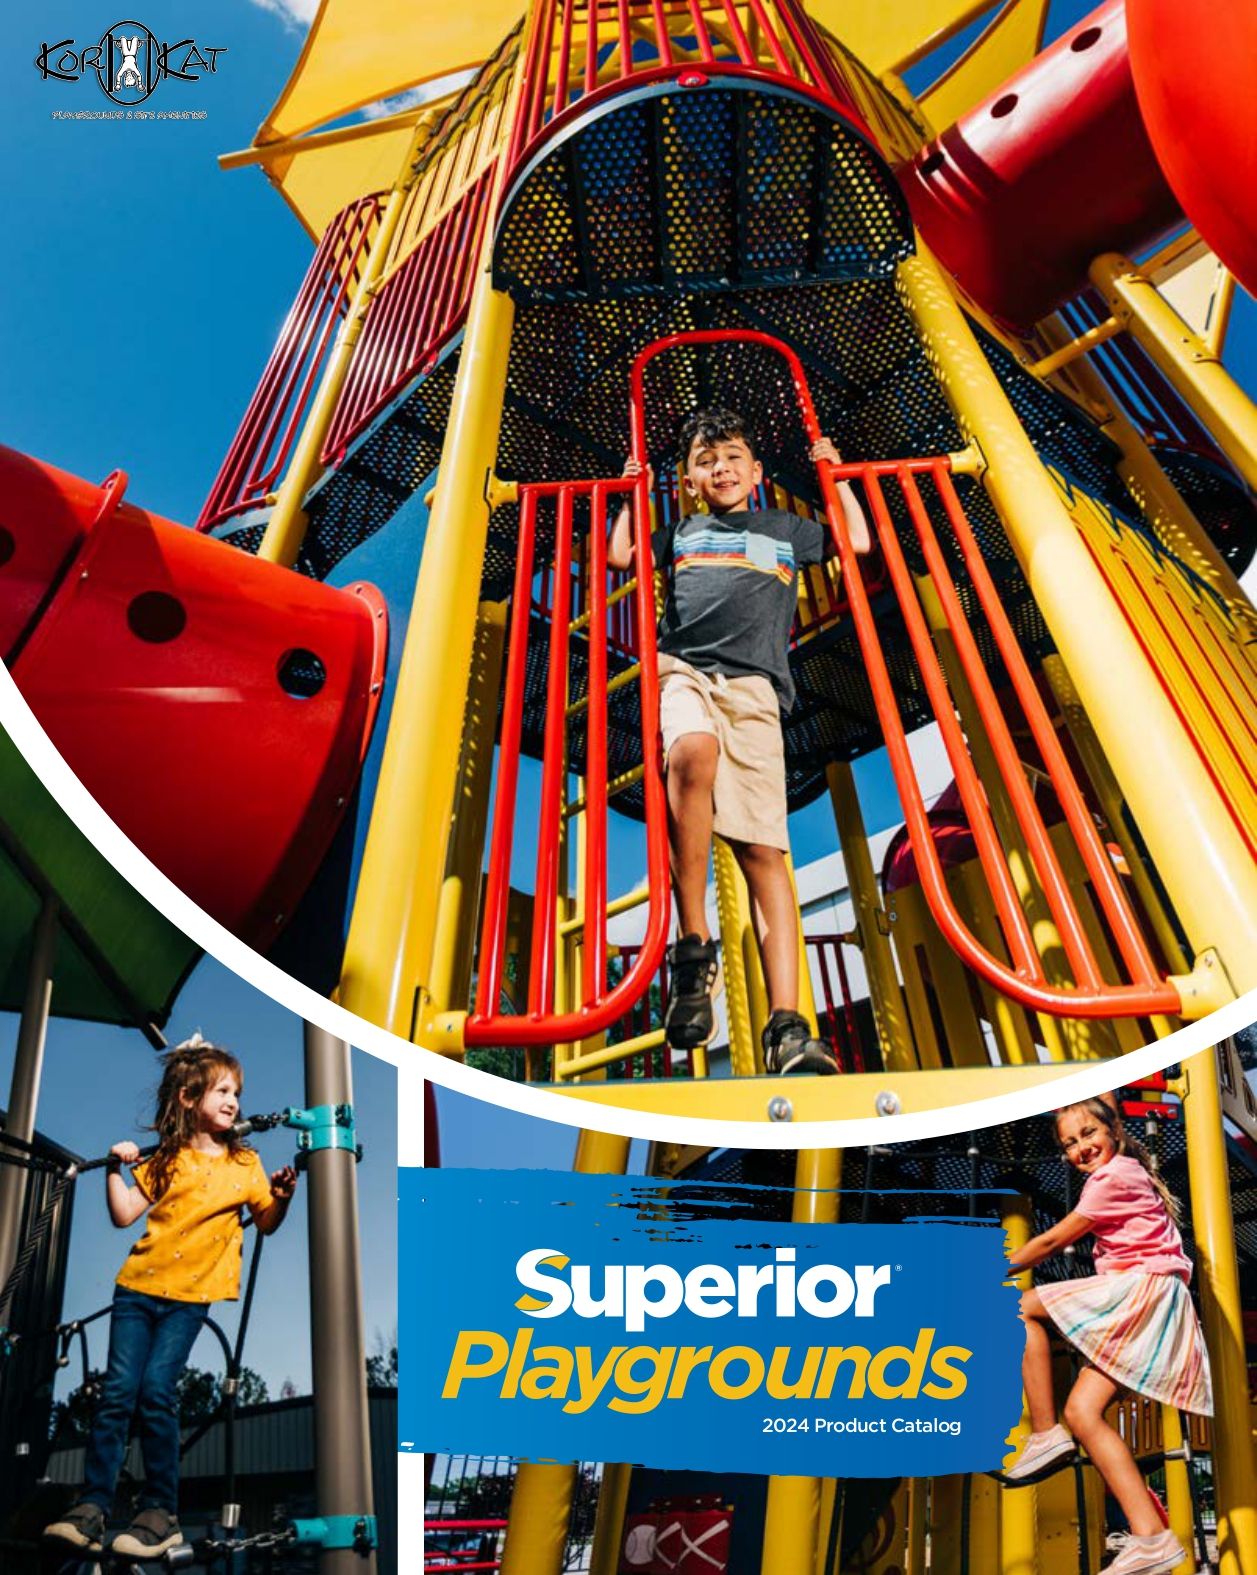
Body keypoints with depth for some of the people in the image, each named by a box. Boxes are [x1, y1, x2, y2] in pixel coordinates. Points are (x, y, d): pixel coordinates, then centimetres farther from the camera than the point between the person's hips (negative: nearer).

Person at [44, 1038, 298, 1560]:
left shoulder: (245, 1163, 3)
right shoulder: (165, 1159, 5)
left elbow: (267, 1223, 8)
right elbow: (124, 1215, 4)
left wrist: (282, 1196, -11)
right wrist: (115, 1168, -6)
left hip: (190, 1296, -2)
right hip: (138, 1286, 2)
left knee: (157, 1391, -10)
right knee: (117, 1392, -3)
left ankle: (160, 1511, 4)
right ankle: (92, 1506, 9)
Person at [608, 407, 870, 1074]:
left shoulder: (786, 529, 30)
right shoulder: (680, 532, 31)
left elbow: (859, 541, 34)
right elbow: (618, 553, 30)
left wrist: (836, 474, 39)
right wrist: (633, 491, 38)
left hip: (754, 685, 1)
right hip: (683, 670, 0)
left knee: (763, 848, -14)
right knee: (694, 752, -39)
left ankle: (786, 1022, -19)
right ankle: (693, 946, -28)